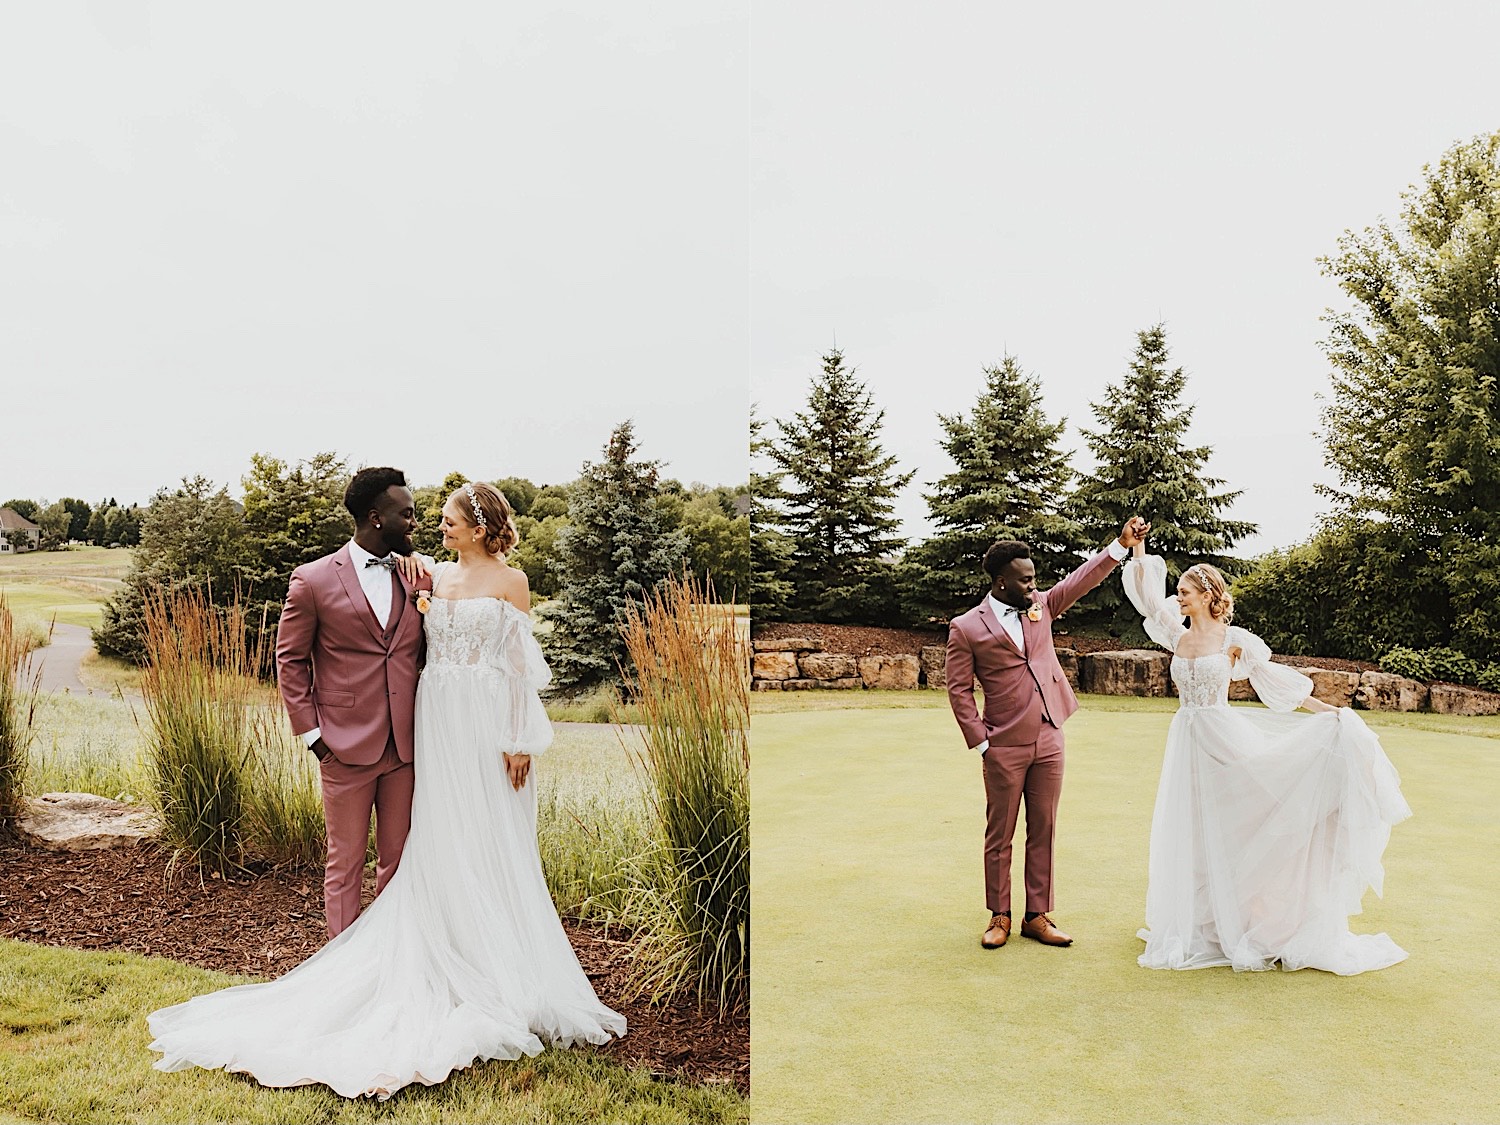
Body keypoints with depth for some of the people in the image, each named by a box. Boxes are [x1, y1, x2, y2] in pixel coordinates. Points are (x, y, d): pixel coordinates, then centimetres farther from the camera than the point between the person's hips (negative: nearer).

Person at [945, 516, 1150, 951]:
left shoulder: (1040, 606, 9)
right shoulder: (966, 628, -5)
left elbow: (1081, 581, 5)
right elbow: (959, 690, -5)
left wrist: (1122, 544, -6)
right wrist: (980, 743, -10)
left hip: (1049, 740, 5)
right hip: (1004, 747, -4)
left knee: (1043, 832, 10)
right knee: (1000, 835, 7)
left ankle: (1038, 917, 20)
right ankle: (999, 917, 20)